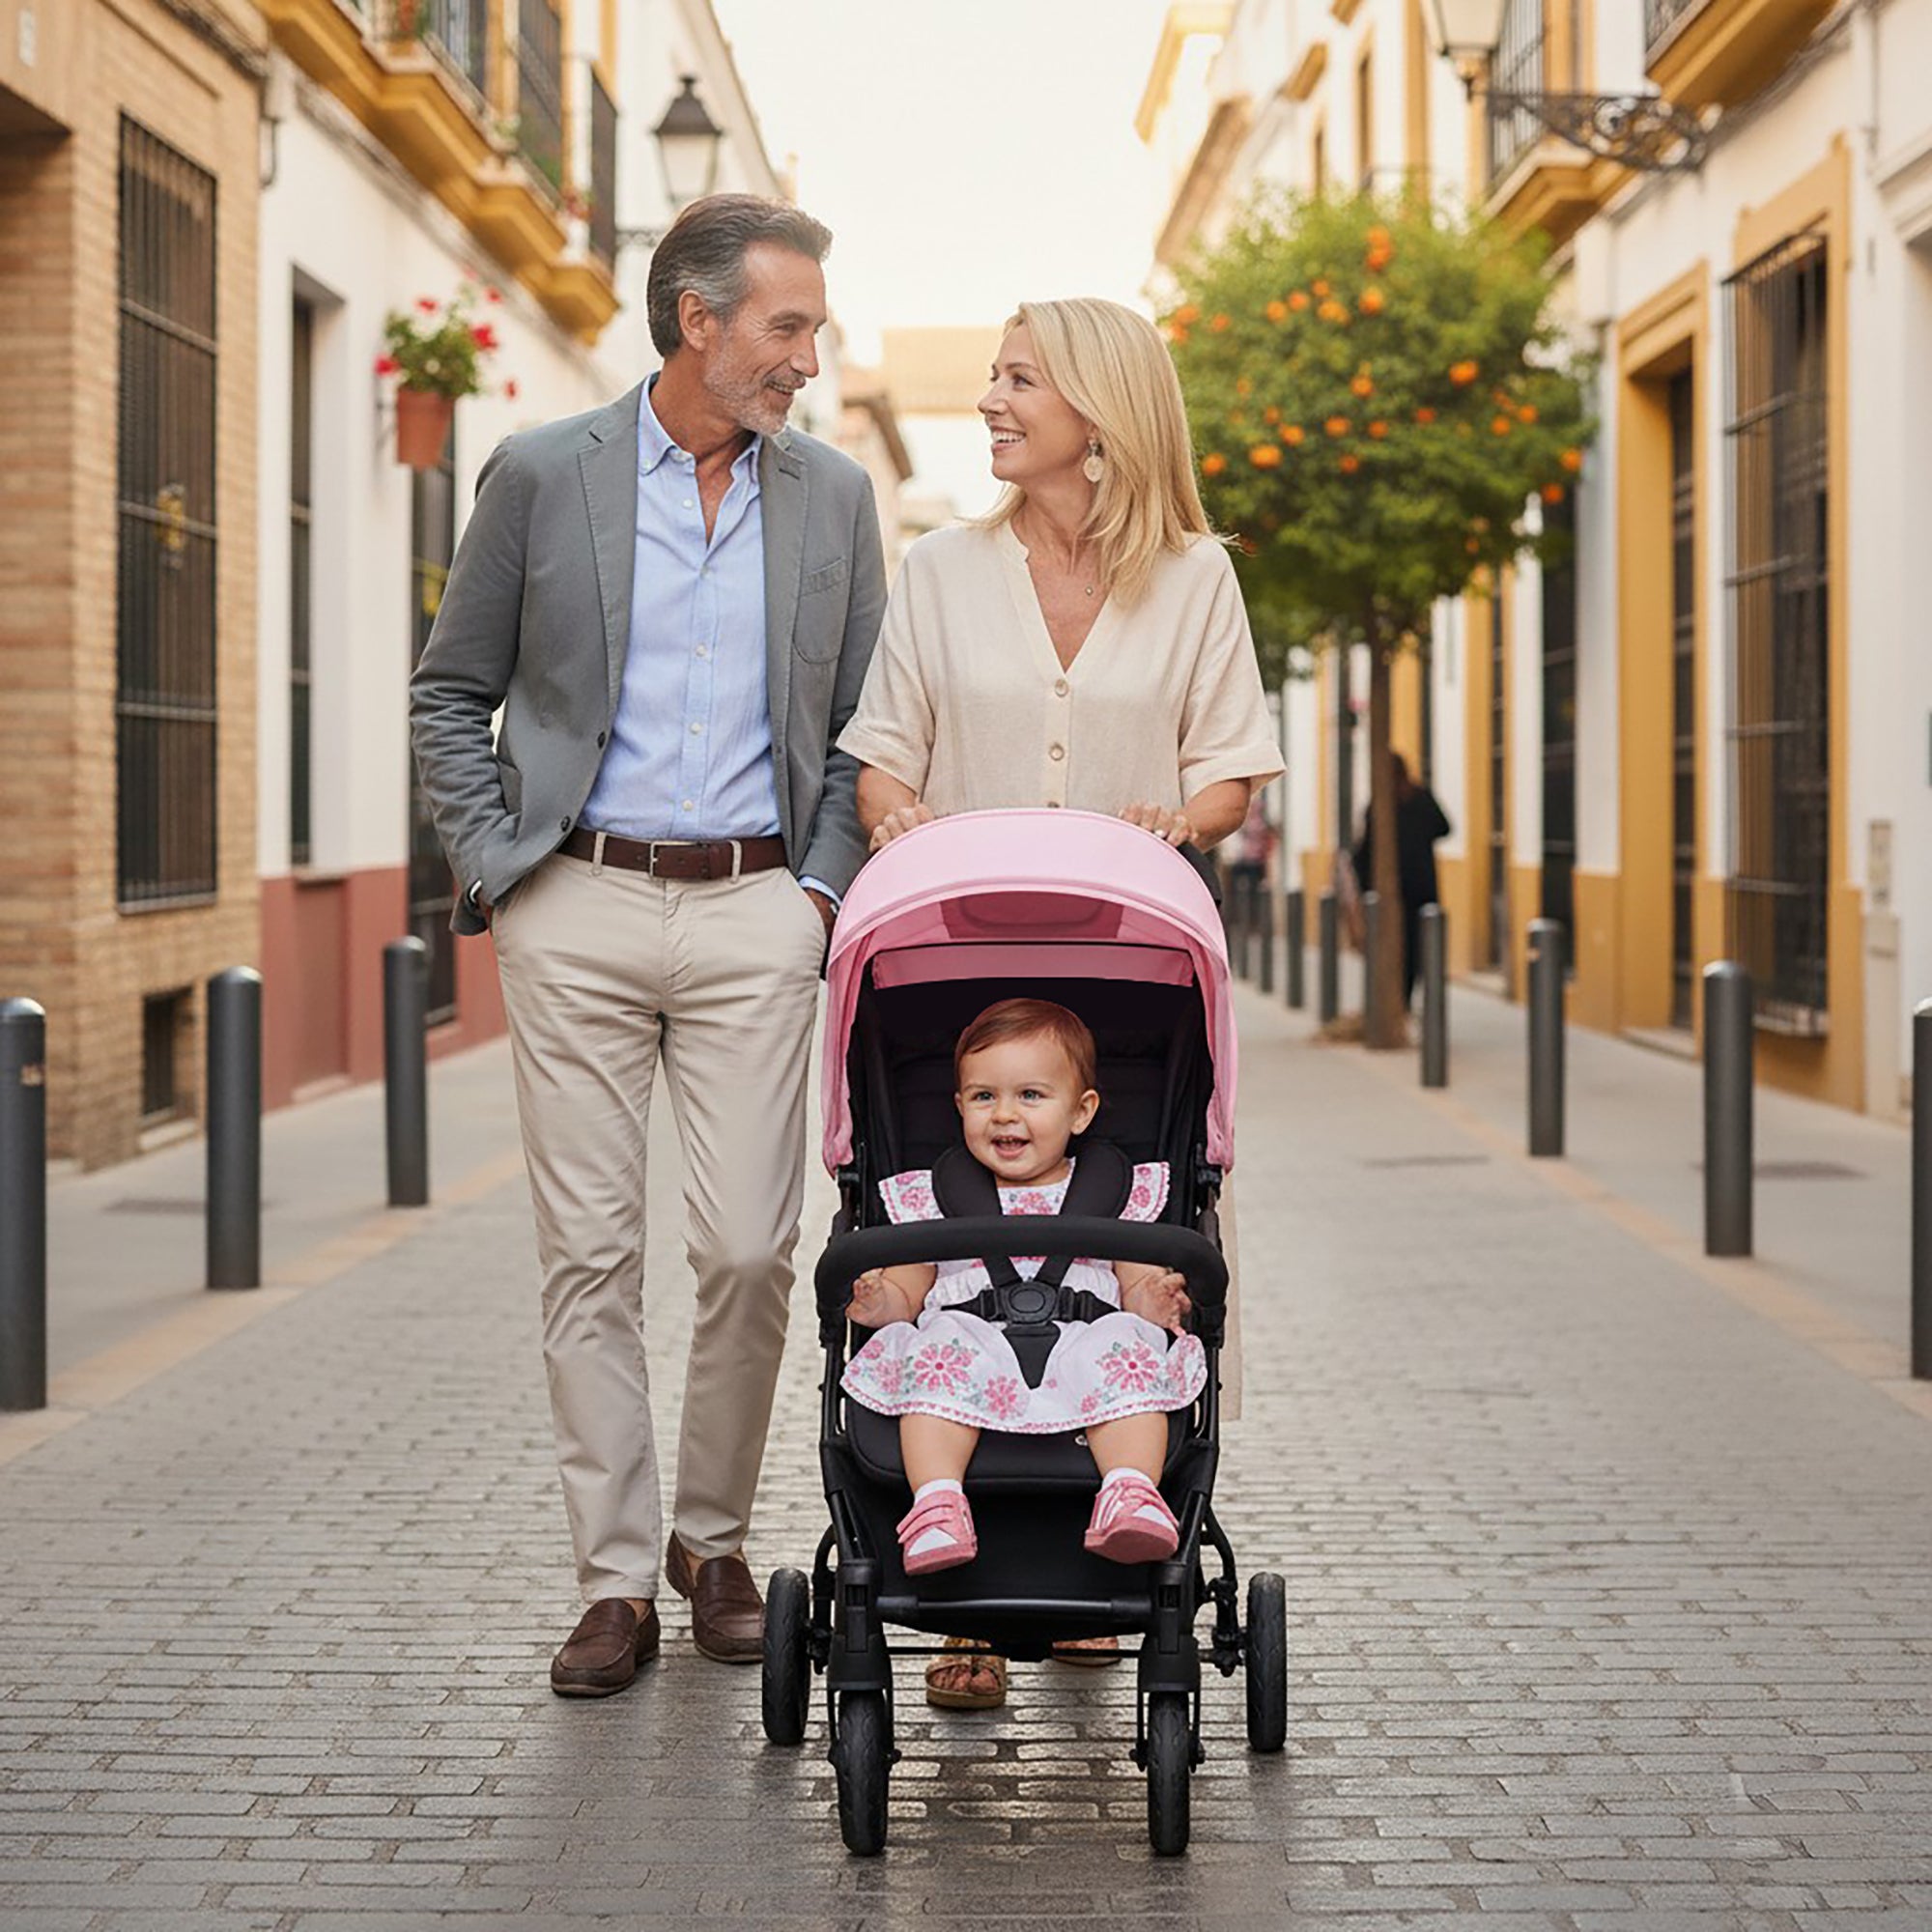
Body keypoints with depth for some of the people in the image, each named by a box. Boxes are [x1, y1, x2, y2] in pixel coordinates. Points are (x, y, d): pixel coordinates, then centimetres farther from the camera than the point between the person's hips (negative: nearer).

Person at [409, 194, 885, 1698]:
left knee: (750, 1250, -3)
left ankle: (713, 1537, 17)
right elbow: (450, 693, 9)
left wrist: (825, 886, 2)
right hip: (580, 907, -1)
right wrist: (494, 868, -1)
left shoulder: (834, 498, 9)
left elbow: (862, 725, 14)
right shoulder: (542, 476, 2)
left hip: (755, 912, 1)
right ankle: (615, 1575, 9)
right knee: (591, 1250, 0)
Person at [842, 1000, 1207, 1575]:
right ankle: (936, 1503, -46)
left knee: (1126, 1341, -31)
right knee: (940, 1341, -32)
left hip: (1082, 1338, 0)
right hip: (975, 1337, 0)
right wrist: (881, 1302, -7)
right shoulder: (931, 1200, 21)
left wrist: (1152, 1304, -11)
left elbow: (1140, 1288, 14)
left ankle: (1131, 1493, -47)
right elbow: (906, 1293, 17)